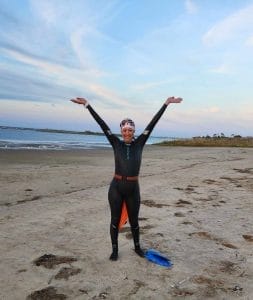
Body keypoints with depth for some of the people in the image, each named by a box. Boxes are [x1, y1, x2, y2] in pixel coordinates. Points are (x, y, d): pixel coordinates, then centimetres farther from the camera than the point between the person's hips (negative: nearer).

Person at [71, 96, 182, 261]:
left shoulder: (139, 143, 0)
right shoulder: (116, 143, -1)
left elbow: (152, 124, -2)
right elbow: (102, 124, -4)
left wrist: (166, 103, -2)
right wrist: (87, 104, -5)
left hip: (133, 188, 1)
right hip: (116, 187, 0)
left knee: (134, 220, 15)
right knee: (115, 220, 11)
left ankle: (137, 247, 38)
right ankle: (115, 249, 30)